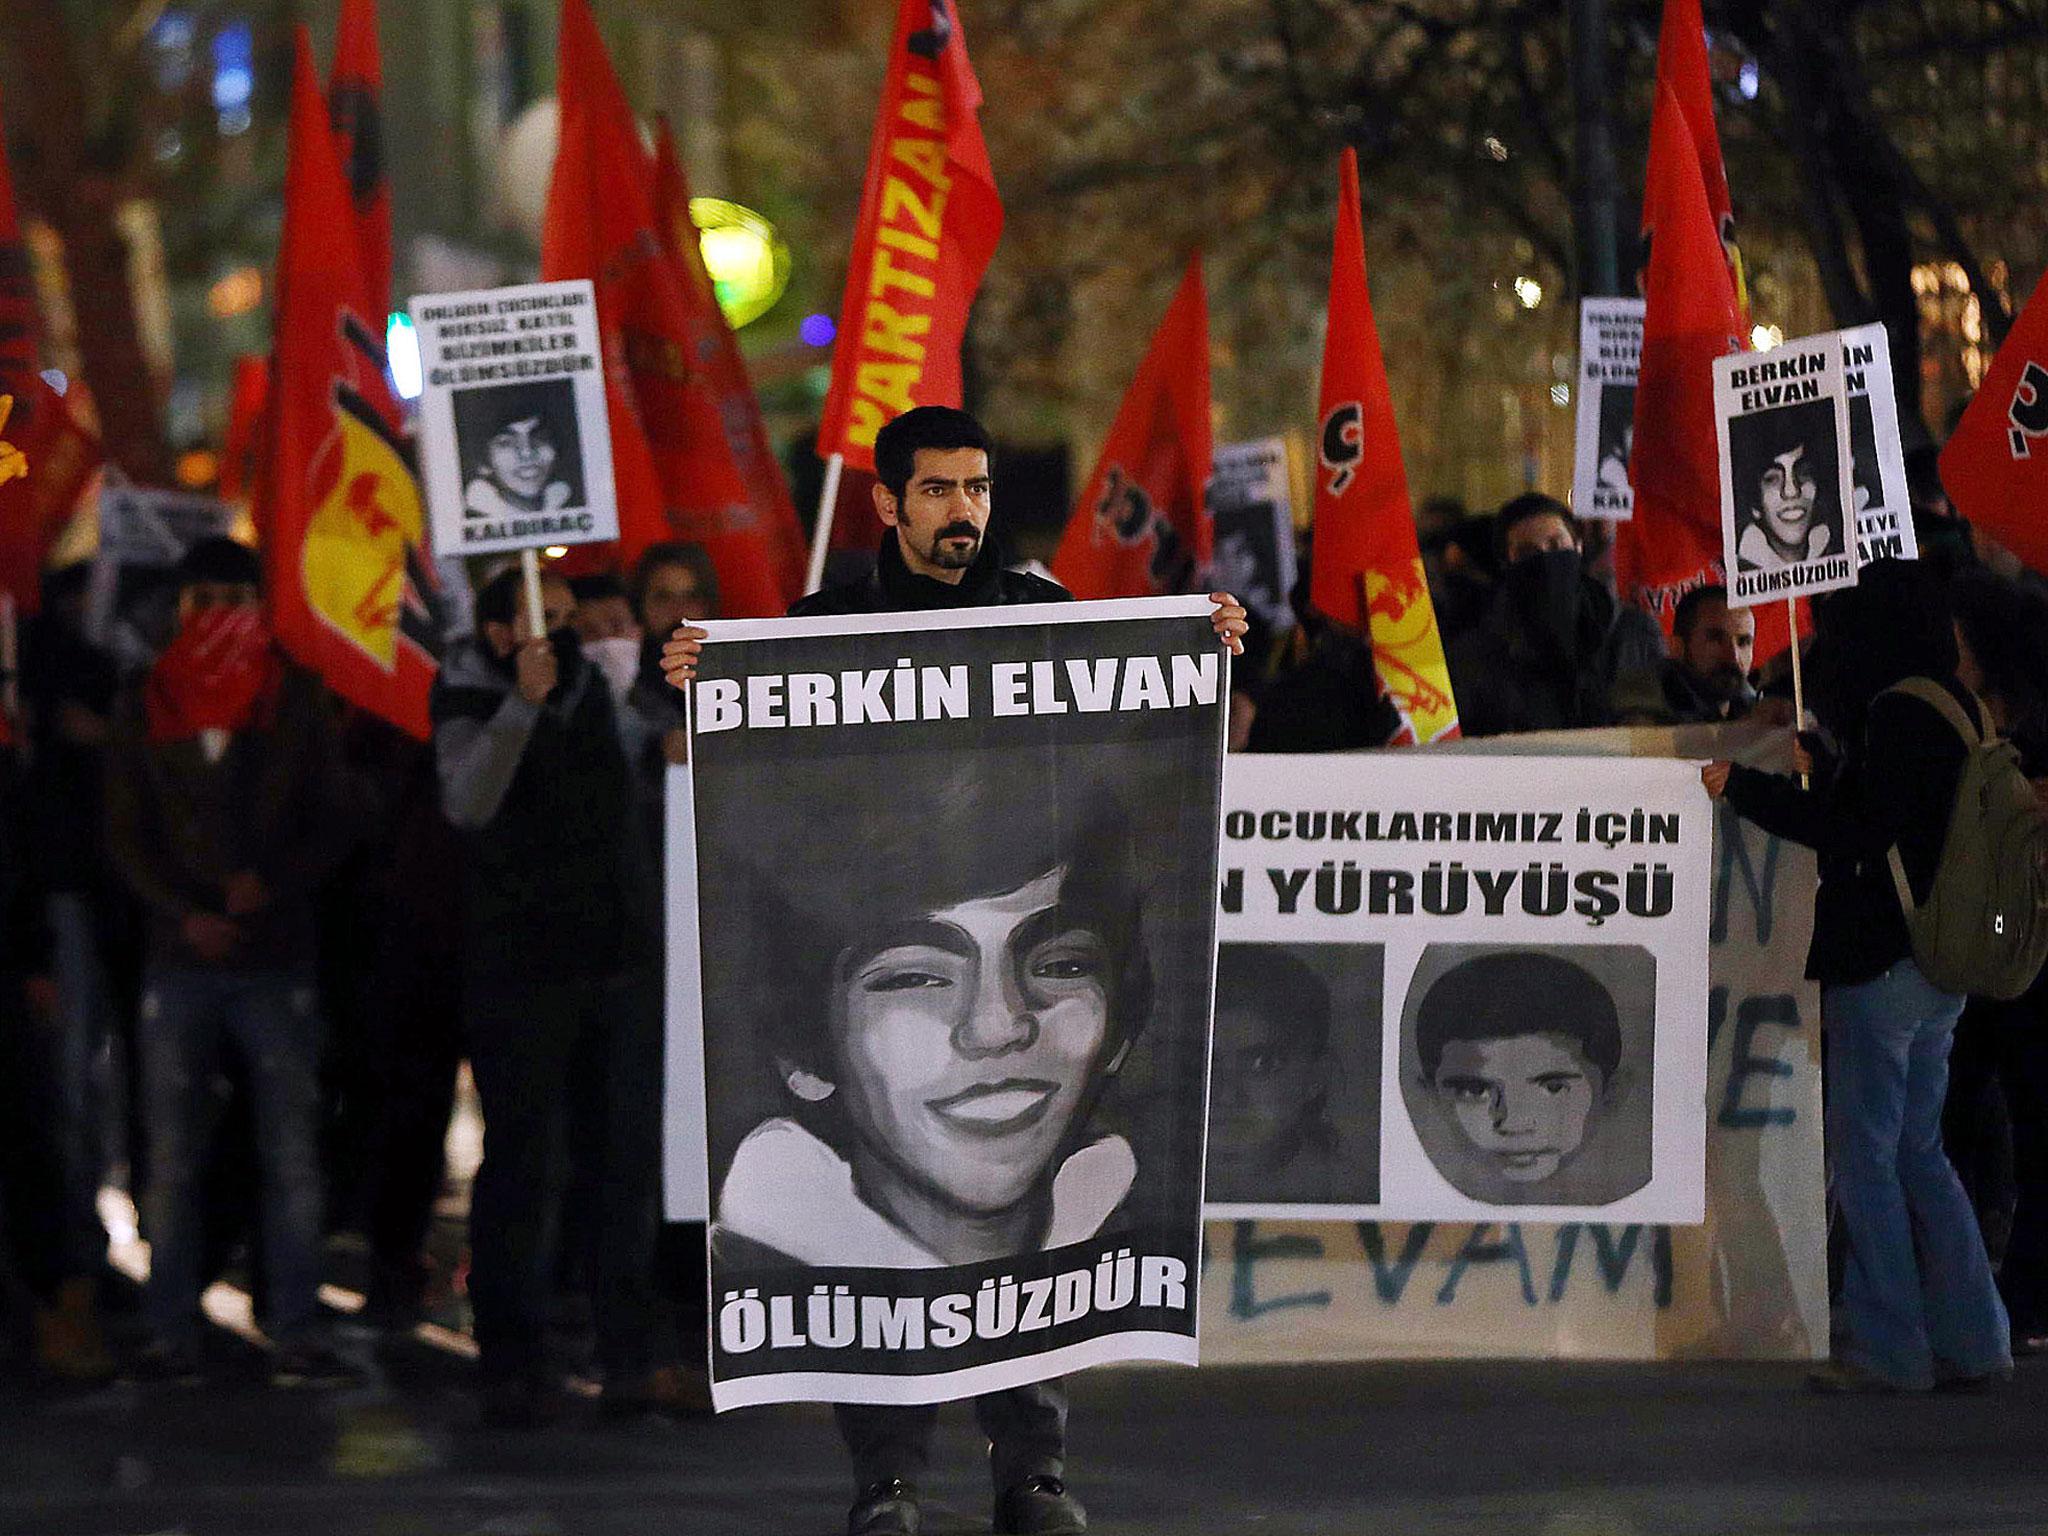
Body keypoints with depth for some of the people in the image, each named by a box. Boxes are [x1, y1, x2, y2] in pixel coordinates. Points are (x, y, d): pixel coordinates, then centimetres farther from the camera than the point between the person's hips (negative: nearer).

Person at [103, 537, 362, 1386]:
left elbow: (337, 820, 7)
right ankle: (172, 1335, 1)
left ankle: (296, 1334, -2)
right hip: (179, 957, 1)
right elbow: (125, 834, 7)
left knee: (292, 1154, -4)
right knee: (172, 1156, -2)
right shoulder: (146, 709, 10)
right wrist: (187, 911, -7)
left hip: (277, 956, -1)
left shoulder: (298, 702, 8)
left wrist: (271, 883, -10)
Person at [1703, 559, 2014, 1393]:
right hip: (1937, 963, 9)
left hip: (1878, 962, -9)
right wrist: (1827, 771, 33)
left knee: (1865, 1154, -3)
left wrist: (1742, 786, -13)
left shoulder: (1898, 713, -16)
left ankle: (1886, 1348, -1)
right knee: (1917, 1153, 15)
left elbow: (1858, 831, -20)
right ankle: (1970, 1341, 15)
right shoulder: (1953, 708, 12)